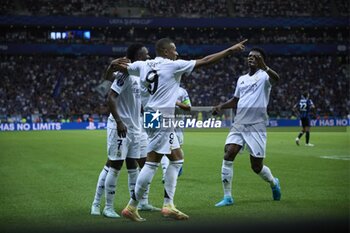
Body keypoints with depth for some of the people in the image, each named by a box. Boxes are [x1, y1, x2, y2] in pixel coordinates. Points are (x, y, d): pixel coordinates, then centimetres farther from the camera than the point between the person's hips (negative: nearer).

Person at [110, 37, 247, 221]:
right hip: (161, 118, -9)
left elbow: (118, 66, 15)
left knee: (177, 159, 13)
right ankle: (131, 207, -2)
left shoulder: (144, 65, 10)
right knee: (152, 163, -5)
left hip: (154, 117, 9)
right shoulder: (172, 65, -8)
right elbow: (204, 61, -7)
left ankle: (168, 205, 12)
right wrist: (230, 50, -1)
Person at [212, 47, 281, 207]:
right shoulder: (241, 79, 16)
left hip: (256, 127, -5)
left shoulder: (264, 76, -5)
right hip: (239, 124, 5)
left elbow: (276, 78, -29)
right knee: (228, 155, -15)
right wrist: (221, 106, 10)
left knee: (257, 167, 1)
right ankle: (227, 197, -8)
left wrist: (263, 66, -48)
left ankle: (273, 183, 35)